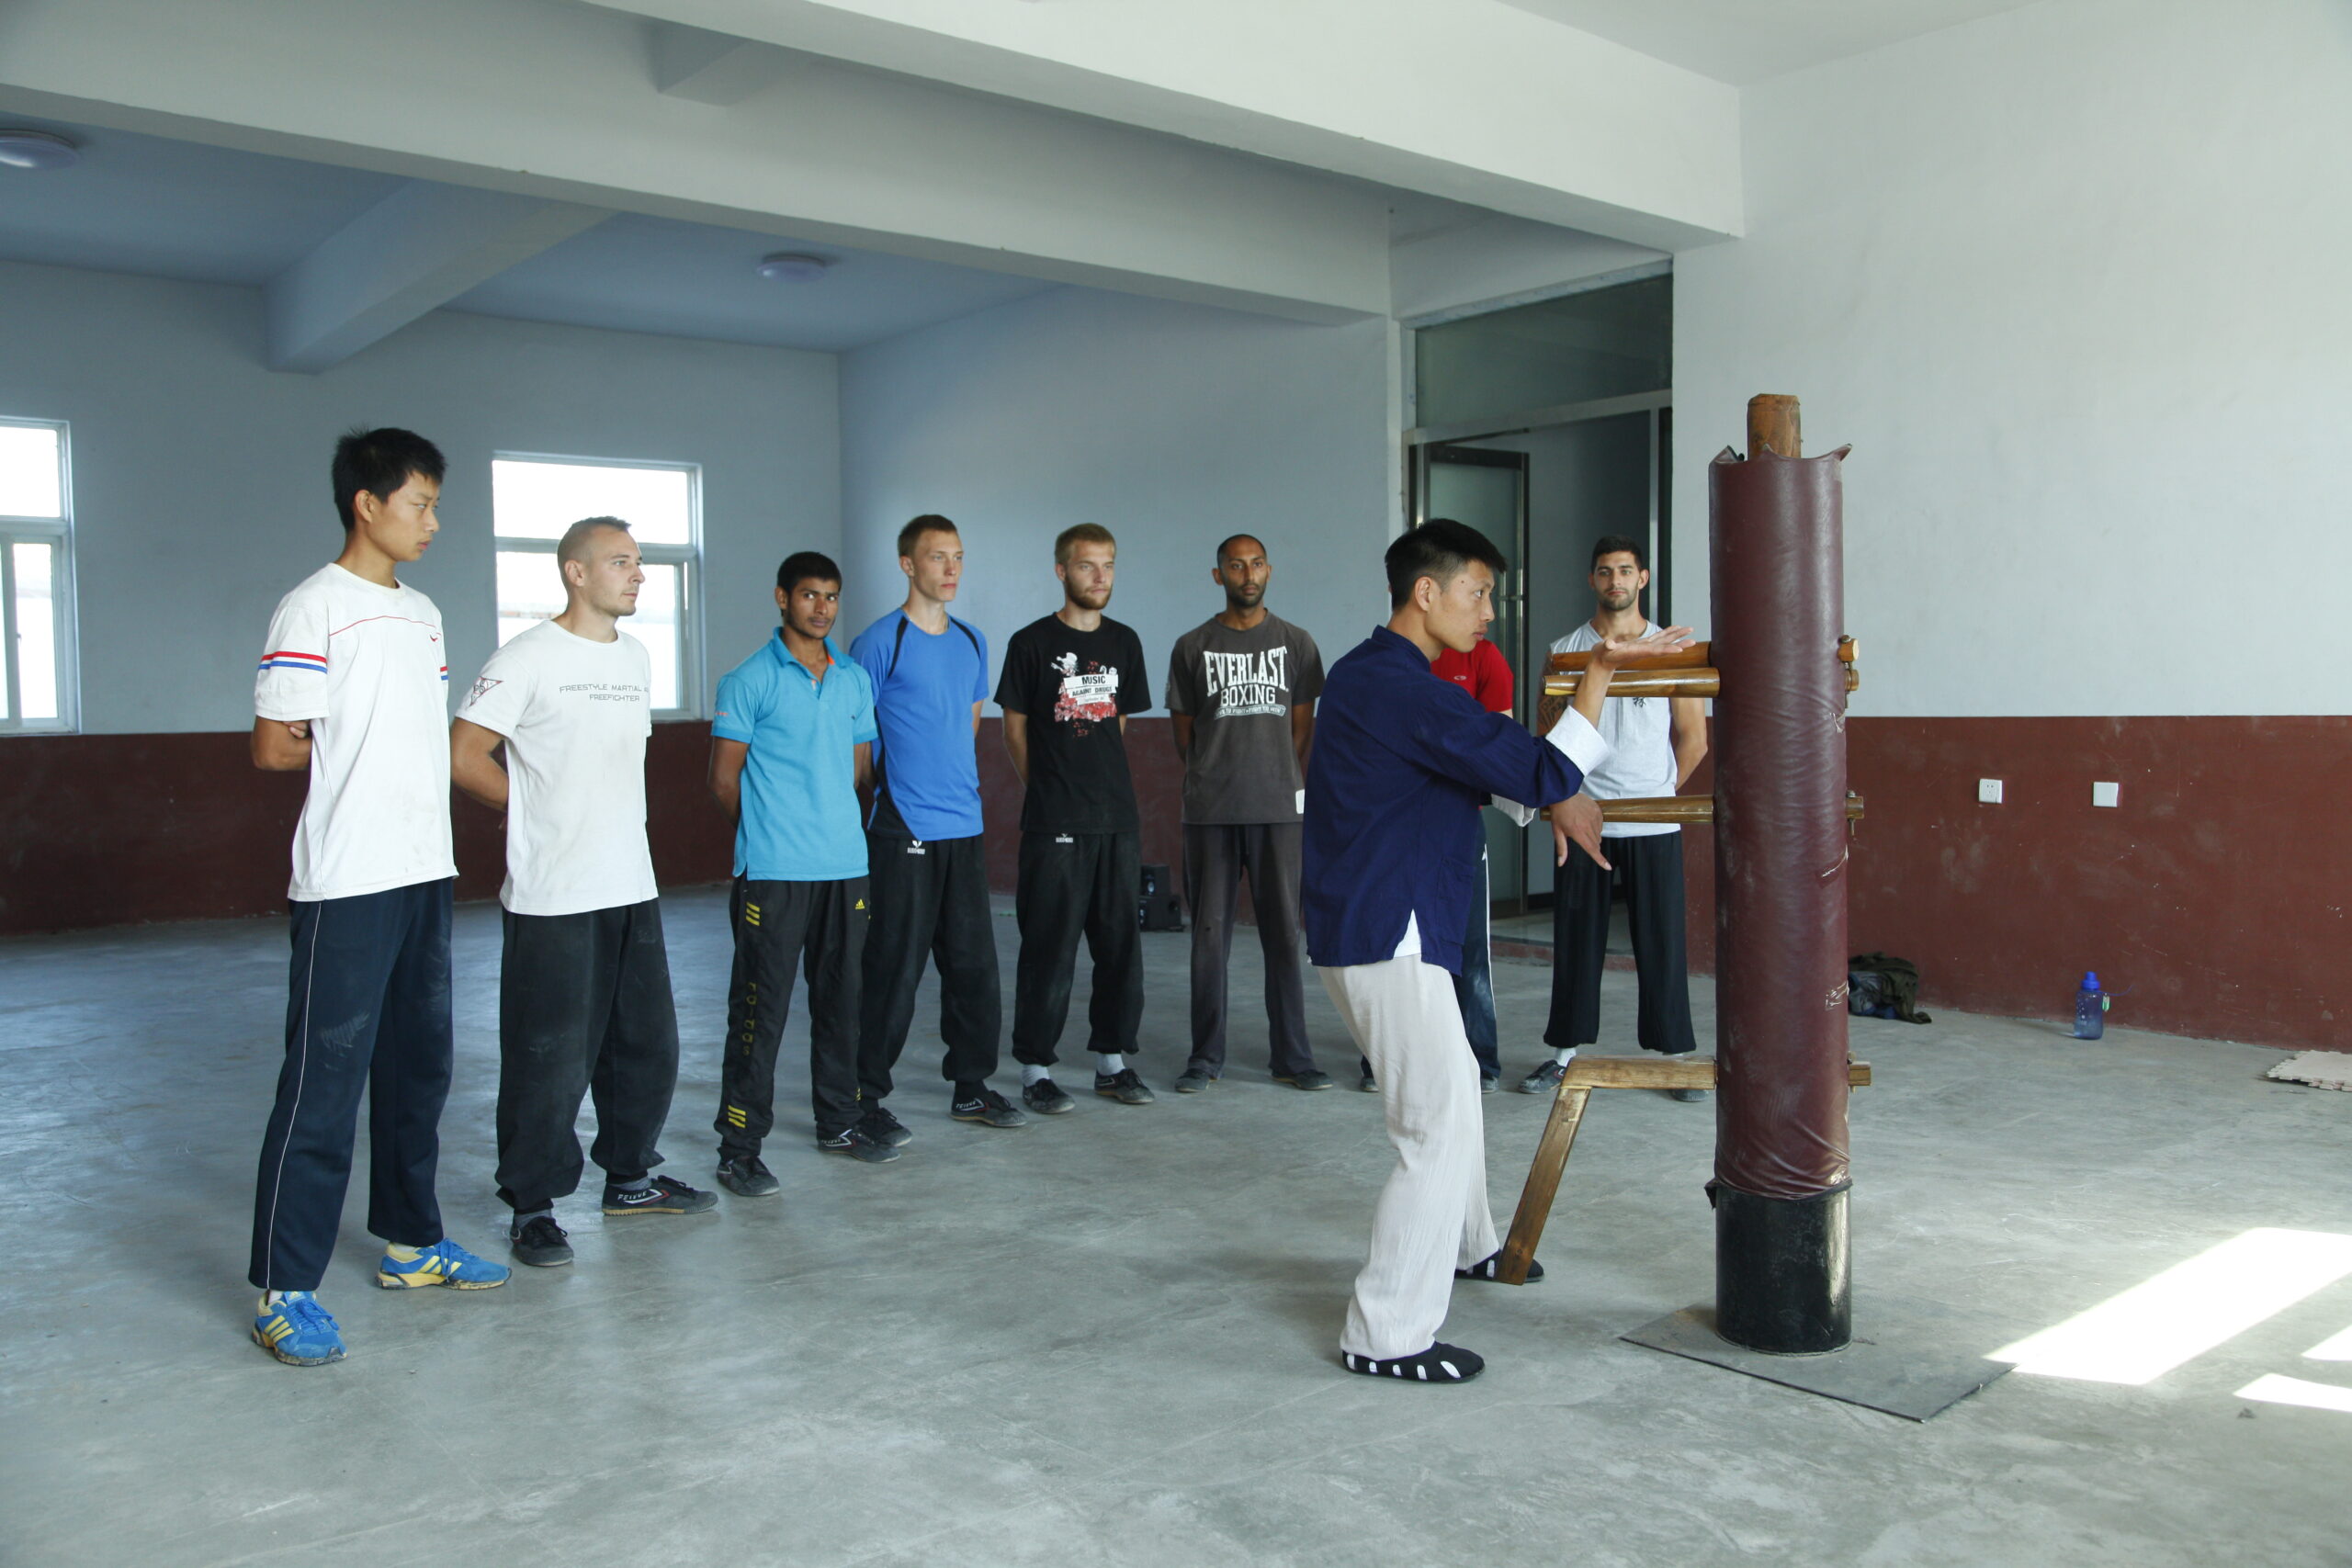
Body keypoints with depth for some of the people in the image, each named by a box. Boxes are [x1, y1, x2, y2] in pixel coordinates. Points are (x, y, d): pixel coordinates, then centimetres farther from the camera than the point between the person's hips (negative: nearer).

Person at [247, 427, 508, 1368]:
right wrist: (359, 754, 2)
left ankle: (410, 1241, 29)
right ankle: (283, 1291, 3)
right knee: (325, 1079, -5)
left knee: (418, 1063, 15)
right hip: (347, 883, -8)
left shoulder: (423, 613, 15)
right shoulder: (314, 608, -9)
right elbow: (274, 748, -11)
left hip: (425, 870, 8)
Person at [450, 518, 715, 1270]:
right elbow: (464, 756, -10)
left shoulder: (637, 658, 13)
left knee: (647, 1043, 15)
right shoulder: (527, 658, -10)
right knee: (550, 1055, -2)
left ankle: (630, 1177, 31)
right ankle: (531, 1205, 13)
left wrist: (607, 814, 13)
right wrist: (540, 808, -2)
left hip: (633, 889, 8)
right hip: (552, 898, -7)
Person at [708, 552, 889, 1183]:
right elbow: (724, 779, -2)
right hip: (772, 871, -5)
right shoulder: (749, 680, -4)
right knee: (761, 1009, -3)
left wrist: (829, 819, 13)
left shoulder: (855, 679, 13)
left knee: (840, 998, 14)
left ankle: (840, 1122, 28)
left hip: (845, 864, 6)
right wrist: (768, 831, 7)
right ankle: (739, 1146, 5)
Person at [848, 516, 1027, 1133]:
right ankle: (867, 1095, 11)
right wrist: (887, 792, -3)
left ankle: (971, 1087, 23)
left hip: (964, 827, 6)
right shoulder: (879, 643, -7)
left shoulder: (972, 641, 13)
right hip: (902, 831, -6)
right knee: (894, 967, -2)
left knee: (974, 962, 11)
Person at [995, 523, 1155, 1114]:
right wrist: (1048, 788, 5)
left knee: (1121, 942, 8)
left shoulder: (1124, 642, 12)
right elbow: (1015, 729, 3)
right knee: (1049, 947, -2)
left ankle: (1112, 1060, 20)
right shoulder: (1032, 643, -2)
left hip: (1118, 819, 5)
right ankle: (1035, 1069, 8)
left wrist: (1105, 782, 12)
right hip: (1054, 823, -5)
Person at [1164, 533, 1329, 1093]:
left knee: (1283, 932, 2)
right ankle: (1206, 1057, 11)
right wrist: (1214, 780, 10)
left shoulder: (1296, 644, 10)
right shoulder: (1192, 647, 8)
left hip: (1277, 809, 0)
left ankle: (1292, 1056, 11)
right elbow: (1184, 732, 12)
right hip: (1209, 812, 0)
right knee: (1209, 934, 2)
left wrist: (1277, 782, 7)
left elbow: (1302, 729, 11)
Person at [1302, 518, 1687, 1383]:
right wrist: (1600, 673, -12)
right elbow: (1540, 774, -20)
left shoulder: (1370, 674, 14)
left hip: (1369, 926, 11)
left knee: (1452, 1086, 26)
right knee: (1439, 1128, -6)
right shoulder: (1403, 690, -20)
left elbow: (1479, 763, 24)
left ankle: (1466, 1244, 46)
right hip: (1388, 935, -11)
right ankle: (1384, 1334, 1)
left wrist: (1555, 799, 14)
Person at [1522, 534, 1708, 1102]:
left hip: (1654, 824, -1)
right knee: (1576, 938, 6)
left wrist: (1658, 794, 7)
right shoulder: (1565, 651, 7)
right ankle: (1566, 1049, 16)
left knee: (1662, 940, 1)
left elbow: (1693, 739, 9)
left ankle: (1675, 1054, 10)